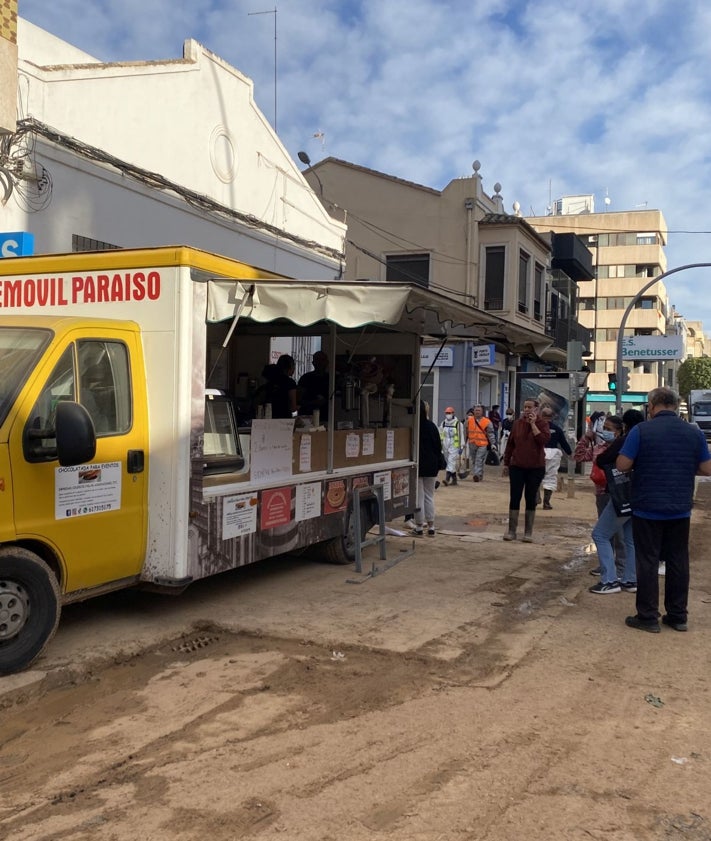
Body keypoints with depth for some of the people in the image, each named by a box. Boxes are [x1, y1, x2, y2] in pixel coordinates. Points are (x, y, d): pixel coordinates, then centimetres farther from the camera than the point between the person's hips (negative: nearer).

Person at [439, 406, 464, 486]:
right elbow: (440, 435, 16)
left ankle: (447, 479, -20)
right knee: (450, 463, 11)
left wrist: (461, 447, -6)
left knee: (451, 462, -13)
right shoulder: (443, 423, 11)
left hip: (454, 446, -6)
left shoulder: (458, 423, -4)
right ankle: (454, 479, 19)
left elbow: (461, 436, -4)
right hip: (445, 446, 6)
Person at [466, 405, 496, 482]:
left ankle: (477, 475, -19)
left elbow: (490, 434, -2)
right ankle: (479, 476, 23)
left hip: (483, 444, -4)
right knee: (473, 461, 11)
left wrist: (493, 443, -9)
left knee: (479, 461, -13)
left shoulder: (487, 422, -3)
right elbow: (466, 432, 16)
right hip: (472, 444, 4)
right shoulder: (469, 420, 7)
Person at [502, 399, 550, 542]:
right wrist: (506, 463, 8)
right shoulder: (518, 423, 4)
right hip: (516, 467, 2)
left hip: (536, 468, -2)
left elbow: (544, 439, -20)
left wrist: (533, 424, -16)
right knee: (514, 498, 2)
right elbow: (510, 444, 8)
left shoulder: (542, 423, -3)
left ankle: (528, 532, 12)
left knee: (531, 499, 5)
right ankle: (512, 531, 9)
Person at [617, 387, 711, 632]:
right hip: (680, 510, 4)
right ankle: (678, 616, 20)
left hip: (647, 509, -3)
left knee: (648, 562, 3)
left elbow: (622, 465, -13)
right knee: (678, 562, 12)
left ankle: (648, 617, 7)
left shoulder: (641, 430, -12)